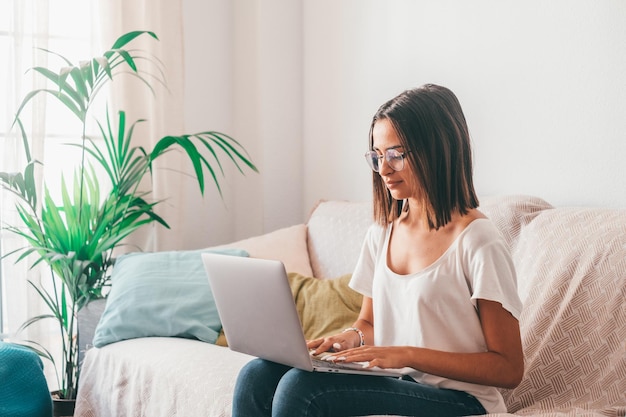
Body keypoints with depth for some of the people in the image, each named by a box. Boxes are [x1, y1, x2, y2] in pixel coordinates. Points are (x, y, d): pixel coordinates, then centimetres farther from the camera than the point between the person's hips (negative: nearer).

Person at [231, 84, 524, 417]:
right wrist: (351, 338, -4)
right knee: (256, 377, -16)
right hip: (392, 385, 7)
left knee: (300, 387, -28)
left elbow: (508, 368, -12)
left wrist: (407, 354, -19)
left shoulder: (476, 242, -12)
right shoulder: (382, 231, 10)